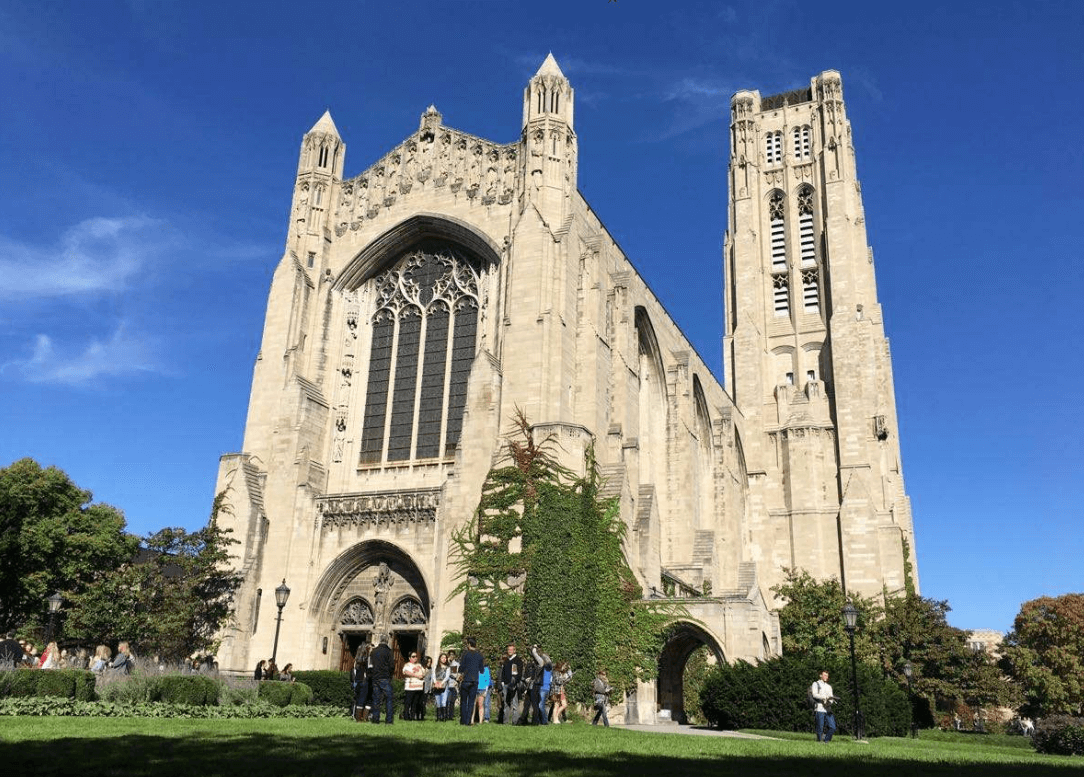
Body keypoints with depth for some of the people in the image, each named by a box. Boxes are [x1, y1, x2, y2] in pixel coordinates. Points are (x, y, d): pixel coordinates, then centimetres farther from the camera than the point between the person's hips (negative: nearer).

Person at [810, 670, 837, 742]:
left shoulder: (829, 687, 23)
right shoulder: (816, 684, 6)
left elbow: (831, 698, 12)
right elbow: (814, 695, -11)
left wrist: (830, 702, -12)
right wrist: (826, 697, -22)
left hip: (828, 710, 5)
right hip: (819, 710, -5)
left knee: (832, 727, -4)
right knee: (820, 728, -5)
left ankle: (826, 741, 9)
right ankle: (819, 742, 7)